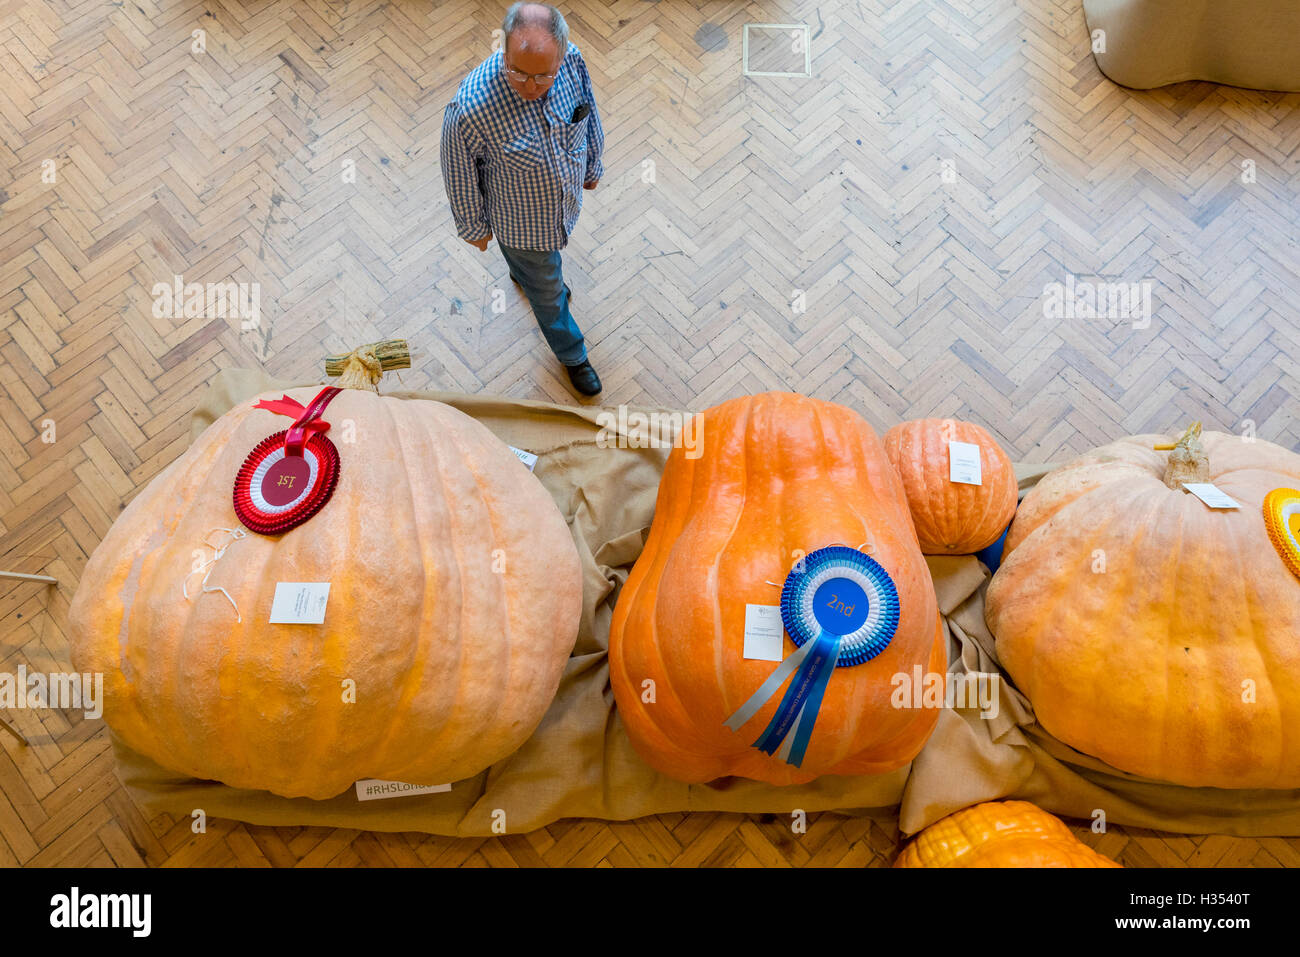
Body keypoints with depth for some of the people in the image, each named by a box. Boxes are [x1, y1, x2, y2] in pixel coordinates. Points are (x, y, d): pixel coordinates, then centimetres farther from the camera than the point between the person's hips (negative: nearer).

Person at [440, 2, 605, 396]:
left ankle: (524, 271, 74)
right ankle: (573, 356, 48)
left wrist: (592, 166, 13)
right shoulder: (471, 108, -40)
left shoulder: (572, 60, -26)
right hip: (520, 220, -5)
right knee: (548, 291, 20)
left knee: (546, 266, 36)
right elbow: (460, 172, -20)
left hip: (566, 199, 5)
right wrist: (474, 226, -5)